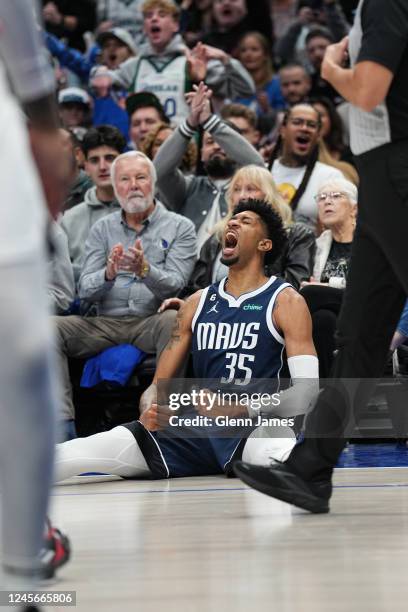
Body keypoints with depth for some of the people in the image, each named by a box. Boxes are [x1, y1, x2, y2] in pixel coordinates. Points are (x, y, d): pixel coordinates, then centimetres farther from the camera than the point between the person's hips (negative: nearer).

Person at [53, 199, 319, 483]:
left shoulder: (285, 300, 1)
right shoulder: (199, 302, 18)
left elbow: (306, 391, -10)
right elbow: (158, 384, 19)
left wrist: (238, 410, -25)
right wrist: (148, 413, -7)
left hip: (256, 426, -4)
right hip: (196, 430, 4)